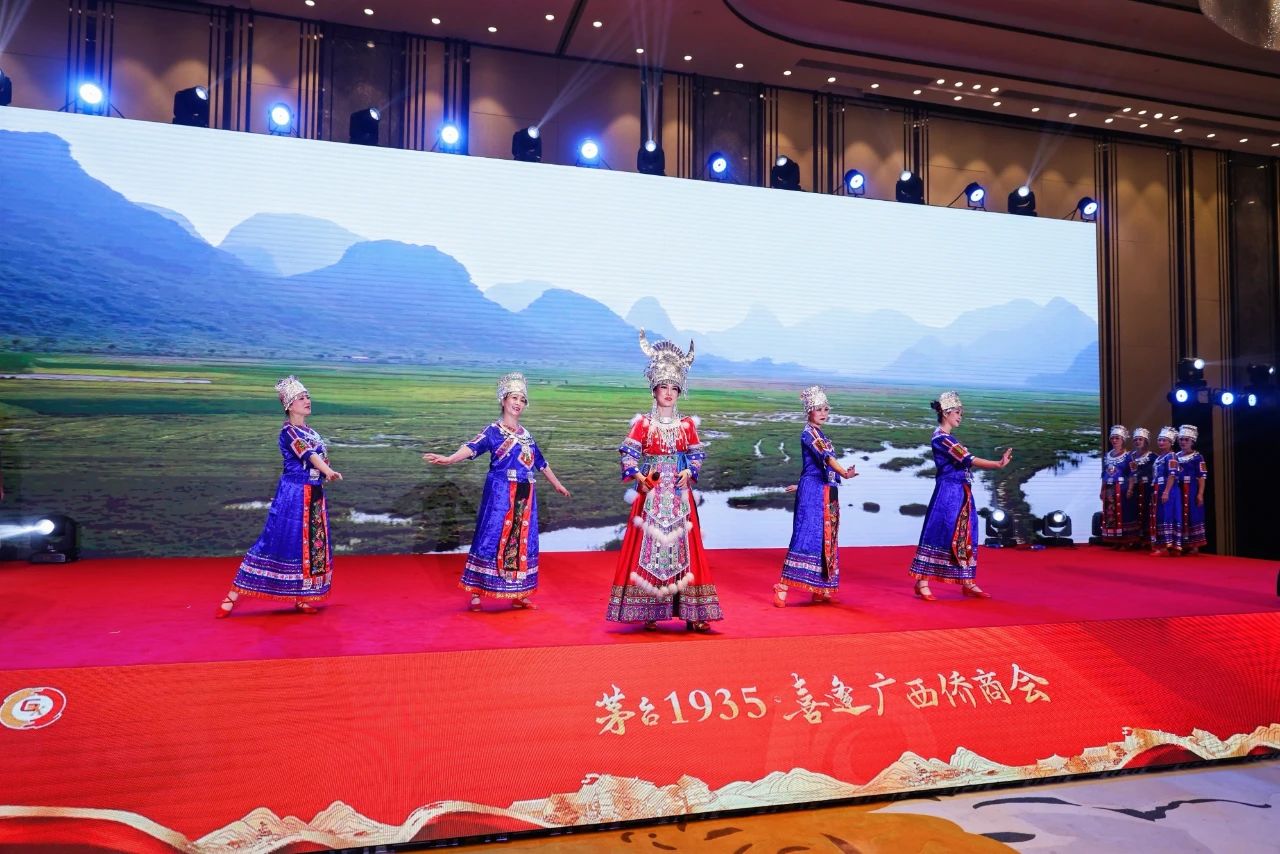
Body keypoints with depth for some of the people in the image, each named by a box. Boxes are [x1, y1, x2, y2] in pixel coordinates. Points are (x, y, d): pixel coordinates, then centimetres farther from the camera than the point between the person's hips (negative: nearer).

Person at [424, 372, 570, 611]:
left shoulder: (526, 434, 15)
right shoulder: (493, 431, -3)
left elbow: (540, 462, 27)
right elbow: (473, 447, -21)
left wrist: (556, 484, 36)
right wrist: (450, 458, -41)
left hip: (524, 497, 6)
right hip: (500, 494, -6)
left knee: (522, 541, 7)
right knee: (491, 539, -5)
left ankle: (518, 594, 15)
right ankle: (476, 593, 1)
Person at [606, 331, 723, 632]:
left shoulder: (687, 425, 7)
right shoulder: (643, 423, 0)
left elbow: (697, 454, 11)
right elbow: (628, 454, -2)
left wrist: (689, 472, -7)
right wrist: (638, 476, -17)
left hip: (679, 494, 2)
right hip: (651, 494, -2)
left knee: (682, 547, 3)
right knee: (649, 547, -2)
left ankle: (692, 612, 7)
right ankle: (648, 612, 6)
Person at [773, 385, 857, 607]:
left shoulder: (820, 434, 17)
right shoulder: (808, 433, -11)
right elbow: (825, 456, -28)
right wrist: (844, 472, -42)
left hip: (826, 492, 9)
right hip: (813, 492, -9)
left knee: (825, 539, 10)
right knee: (806, 536, -13)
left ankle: (820, 589, 16)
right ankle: (782, 588, -14)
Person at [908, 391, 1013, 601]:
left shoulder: (948, 438, 17)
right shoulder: (940, 438, -14)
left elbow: (964, 461, 13)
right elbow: (967, 459, -20)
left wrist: (997, 461, 10)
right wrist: (998, 464, -21)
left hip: (961, 493, 10)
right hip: (948, 493, -10)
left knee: (965, 537, 11)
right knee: (938, 535, -6)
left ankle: (967, 582, 18)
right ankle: (922, 583, 0)